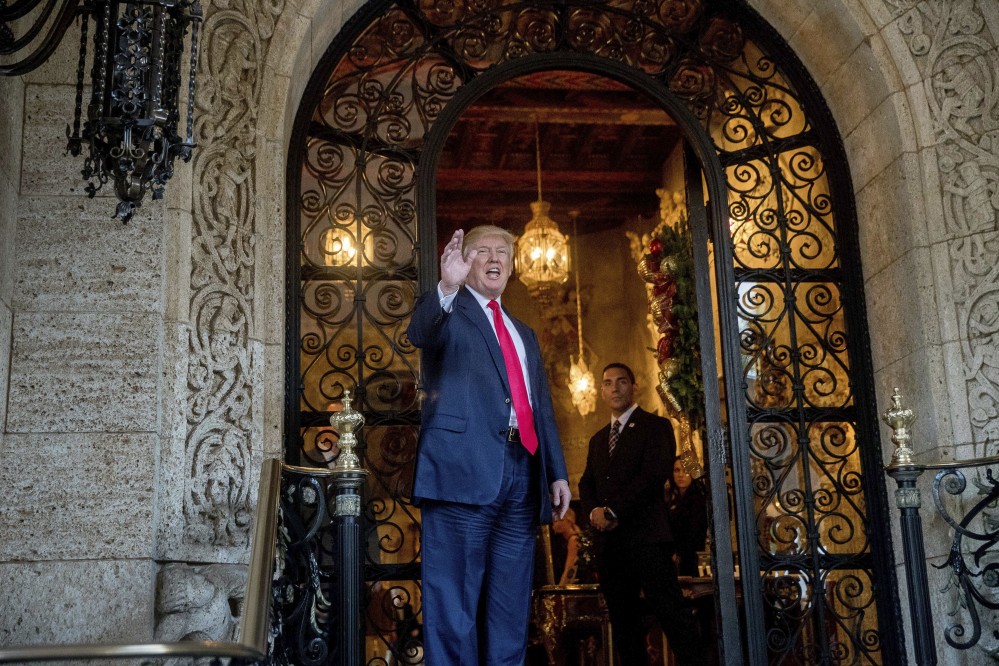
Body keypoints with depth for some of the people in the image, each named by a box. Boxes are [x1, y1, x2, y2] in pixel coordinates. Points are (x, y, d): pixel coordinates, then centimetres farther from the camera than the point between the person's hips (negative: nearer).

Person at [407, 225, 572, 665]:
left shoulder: (524, 335, 26)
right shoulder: (448, 313, 7)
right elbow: (420, 334, -18)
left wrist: (557, 472, 12)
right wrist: (447, 288, -37)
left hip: (521, 472, 6)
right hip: (464, 468, -6)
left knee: (511, 609, 9)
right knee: (454, 604, -6)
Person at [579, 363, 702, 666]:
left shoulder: (655, 426, 3)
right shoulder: (598, 439, 23)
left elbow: (655, 474, -10)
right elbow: (586, 484, 17)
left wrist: (613, 511, -13)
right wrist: (594, 511, -5)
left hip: (647, 537, -6)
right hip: (609, 540, 7)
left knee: (671, 613, -11)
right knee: (622, 619, 7)